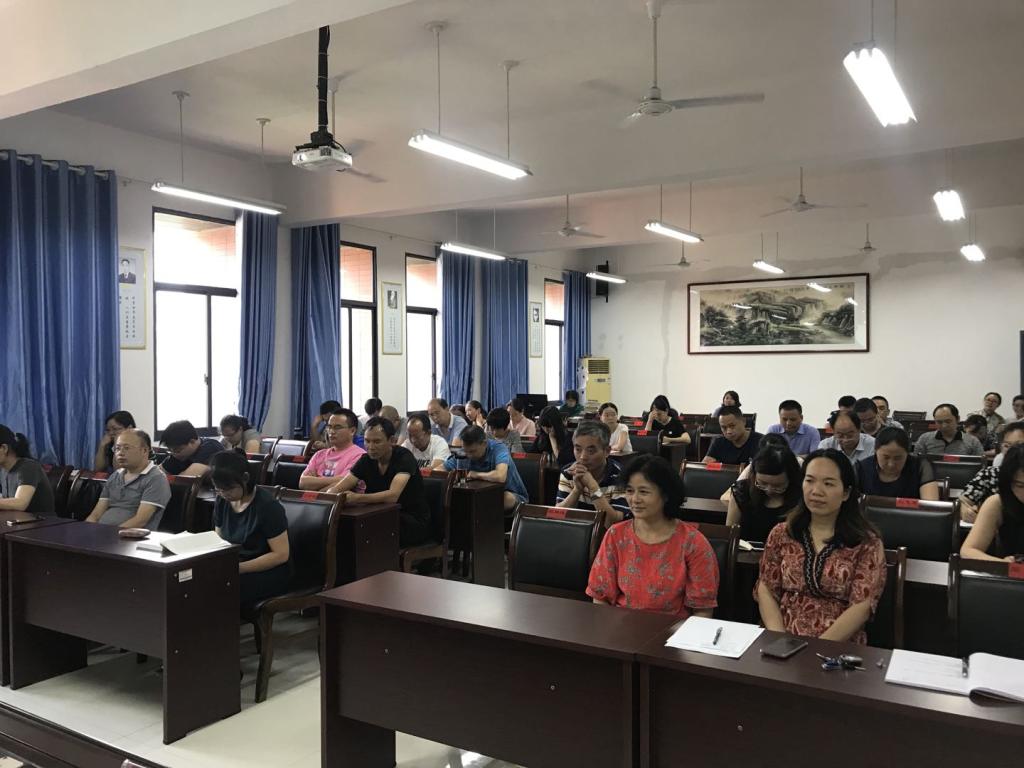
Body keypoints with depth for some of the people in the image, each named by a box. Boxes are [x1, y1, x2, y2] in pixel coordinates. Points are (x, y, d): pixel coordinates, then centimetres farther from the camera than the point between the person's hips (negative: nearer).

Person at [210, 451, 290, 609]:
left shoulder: (267, 505, -16)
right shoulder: (222, 501, 4)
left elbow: (281, 554, -16)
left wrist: (239, 568, -22)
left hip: (269, 572, -6)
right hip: (233, 568, 6)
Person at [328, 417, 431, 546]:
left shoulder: (404, 457, -17)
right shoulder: (367, 459, 1)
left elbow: (392, 495, -33)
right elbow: (336, 489, -3)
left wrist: (356, 498, -46)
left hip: (414, 522, -5)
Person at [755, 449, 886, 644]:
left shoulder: (867, 542, 1)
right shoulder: (781, 534, 9)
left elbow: (862, 605, -6)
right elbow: (765, 590, 8)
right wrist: (779, 640, -8)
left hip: (839, 648, -2)